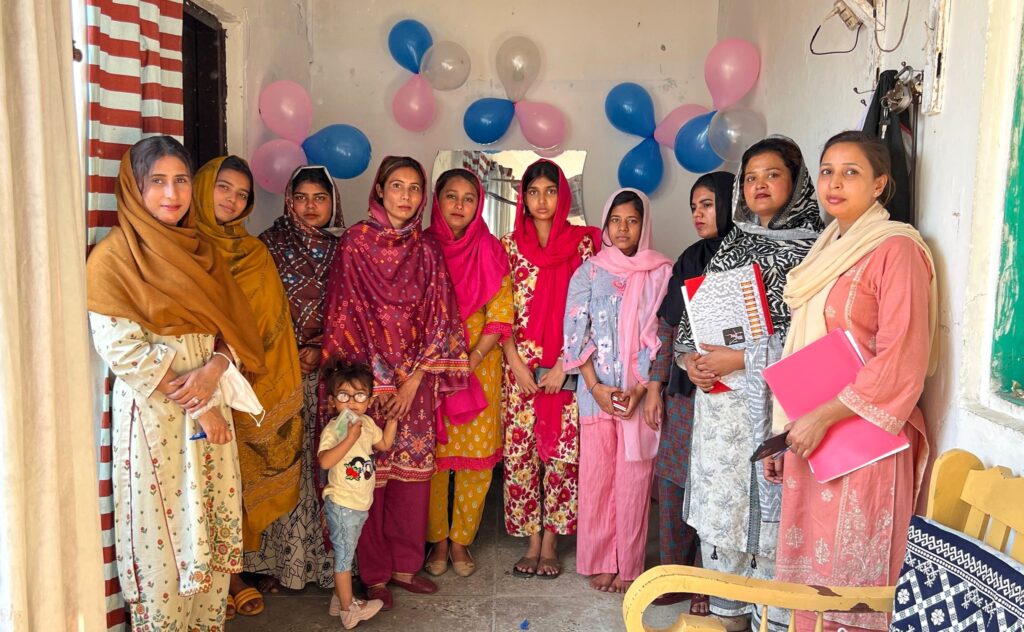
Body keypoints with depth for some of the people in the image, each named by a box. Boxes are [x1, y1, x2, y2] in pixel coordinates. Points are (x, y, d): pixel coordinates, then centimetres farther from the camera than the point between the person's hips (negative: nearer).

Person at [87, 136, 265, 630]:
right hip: (153, 413, -5)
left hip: (209, 404, 5)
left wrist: (213, 369, -13)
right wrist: (196, 406, -13)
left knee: (212, 526, 11)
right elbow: (122, 350, -14)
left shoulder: (200, 251, 11)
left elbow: (235, 327, 8)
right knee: (165, 534, 4)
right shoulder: (113, 256, -7)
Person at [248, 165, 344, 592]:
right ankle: (277, 559, 12)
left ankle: (319, 554, 15)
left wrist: (319, 349, -6)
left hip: (327, 369, 1)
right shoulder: (271, 244, 4)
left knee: (322, 460, 2)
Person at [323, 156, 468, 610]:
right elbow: (345, 316, -6)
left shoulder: (426, 250, 6)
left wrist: (414, 379, -6)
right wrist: (379, 382, -9)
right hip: (367, 378, -3)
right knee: (370, 474, 2)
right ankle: (374, 574, 17)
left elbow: (438, 318, 3)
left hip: (415, 380, 3)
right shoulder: (355, 242, -3)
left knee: (413, 471, 8)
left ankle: (404, 565, 23)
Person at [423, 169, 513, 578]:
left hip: (480, 367, 0)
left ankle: (461, 540, 20)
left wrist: (468, 363, -10)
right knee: (432, 455, 3)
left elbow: (500, 316, -2)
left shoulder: (491, 251, 2)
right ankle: (437, 540, 20)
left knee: (477, 457, 3)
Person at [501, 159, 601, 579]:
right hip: (521, 366, 2)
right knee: (521, 451, 2)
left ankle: (551, 540, 15)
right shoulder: (510, 245, 7)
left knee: (561, 450, 0)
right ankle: (532, 541, 16)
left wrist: (564, 365, -8)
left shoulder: (582, 242, 3)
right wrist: (516, 363, -6)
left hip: (566, 367, -1)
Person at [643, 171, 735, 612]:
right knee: (672, 481, 9)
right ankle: (676, 573, 24)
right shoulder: (690, 260, 12)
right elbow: (668, 328, 12)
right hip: (682, 390, 6)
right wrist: (656, 385, 8)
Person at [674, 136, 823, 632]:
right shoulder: (731, 244, 14)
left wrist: (741, 358, -16)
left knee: (768, 508, 0)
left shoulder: (812, 248, -3)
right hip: (717, 398, 5)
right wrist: (689, 356, -2)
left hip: (773, 400, -5)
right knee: (717, 503, 10)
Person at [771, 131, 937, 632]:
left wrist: (824, 417, -18)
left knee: (849, 576, 2)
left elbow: (900, 360, -17)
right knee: (808, 571, 13)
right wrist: (782, 432, 14)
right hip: (808, 437, 7)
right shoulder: (826, 252, 15)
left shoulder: (896, 249, -9)